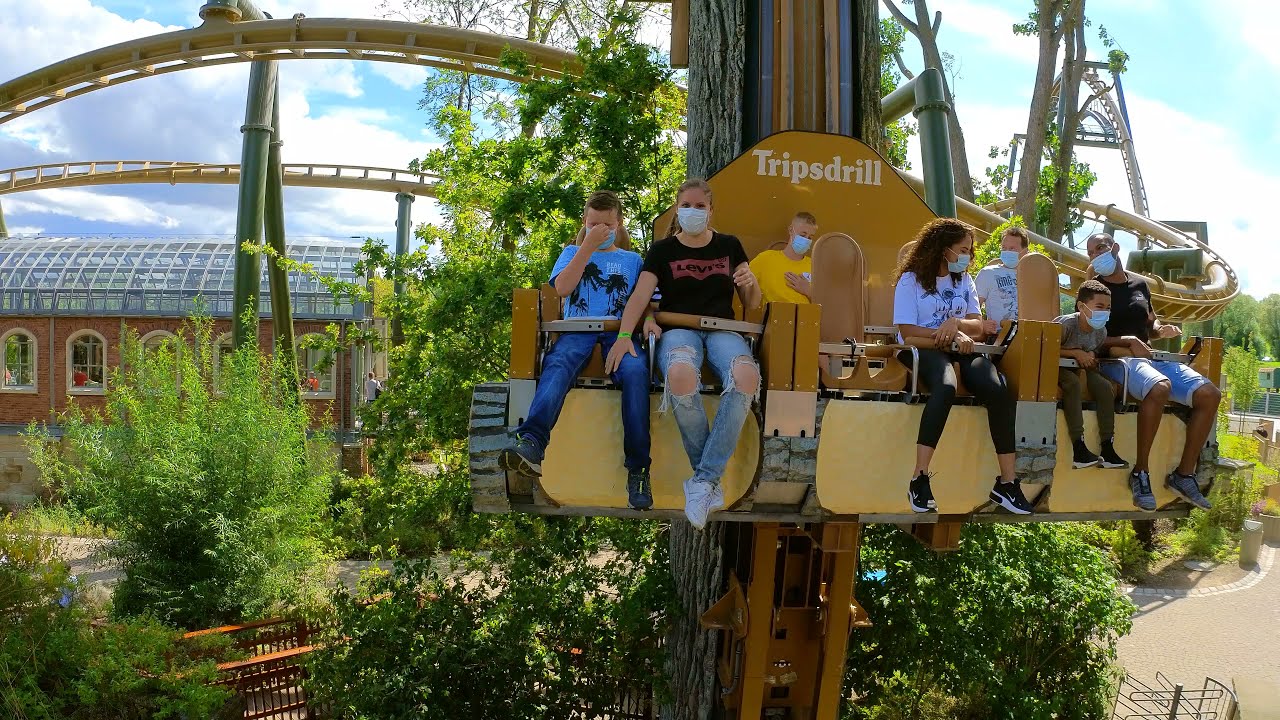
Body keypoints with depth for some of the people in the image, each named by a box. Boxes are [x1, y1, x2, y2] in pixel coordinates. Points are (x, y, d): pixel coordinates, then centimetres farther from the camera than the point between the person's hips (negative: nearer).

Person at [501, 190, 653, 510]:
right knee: (557, 363, -36)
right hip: (578, 329, 0)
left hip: (617, 331, 0)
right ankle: (531, 443, -57)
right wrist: (588, 246, 0)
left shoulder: (632, 260, 24)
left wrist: (628, 333, -9)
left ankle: (637, 468, -36)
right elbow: (562, 288, 3)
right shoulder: (573, 252, 23)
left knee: (635, 370, -35)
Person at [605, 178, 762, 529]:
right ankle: (711, 481, -25)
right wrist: (624, 335, -19)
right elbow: (640, 295, -1)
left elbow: (752, 304, 20)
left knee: (746, 376, -37)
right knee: (681, 375, -41)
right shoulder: (663, 250, 12)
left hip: (722, 328, 2)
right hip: (678, 329, -2)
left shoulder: (730, 246, 18)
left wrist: (750, 283, -4)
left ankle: (703, 480, -31)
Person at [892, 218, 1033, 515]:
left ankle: (1007, 481, -24)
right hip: (922, 348, -5)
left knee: (999, 392, -27)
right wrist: (950, 335, -15)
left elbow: (977, 325, 13)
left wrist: (956, 323, -9)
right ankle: (920, 479, -42)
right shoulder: (911, 279, 3)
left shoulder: (964, 281, 21)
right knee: (946, 387, -40)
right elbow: (907, 330, -6)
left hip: (960, 349, 5)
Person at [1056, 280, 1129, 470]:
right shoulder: (1064, 324, -24)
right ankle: (1079, 449, -37)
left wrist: (1090, 357, -12)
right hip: (1058, 368, -6)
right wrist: (1075, 353, -26)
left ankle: (1107, 449, -14)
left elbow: (1094, 353, 12)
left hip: (1082, 369, 6)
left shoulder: (1101, 331, -3)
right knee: (1072, 381, -34)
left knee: (1104, 386, -16)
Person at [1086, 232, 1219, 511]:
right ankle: (1140, 473, -29)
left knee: (1209, 395, -11)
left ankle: (1184, 474, -5)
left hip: (1151, 358, 7)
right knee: (1160, 387, -39)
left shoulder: (1139, 284, 18)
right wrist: (1128, 341, -18)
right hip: (1115, 360, -7)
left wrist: (1162, 330, 5)